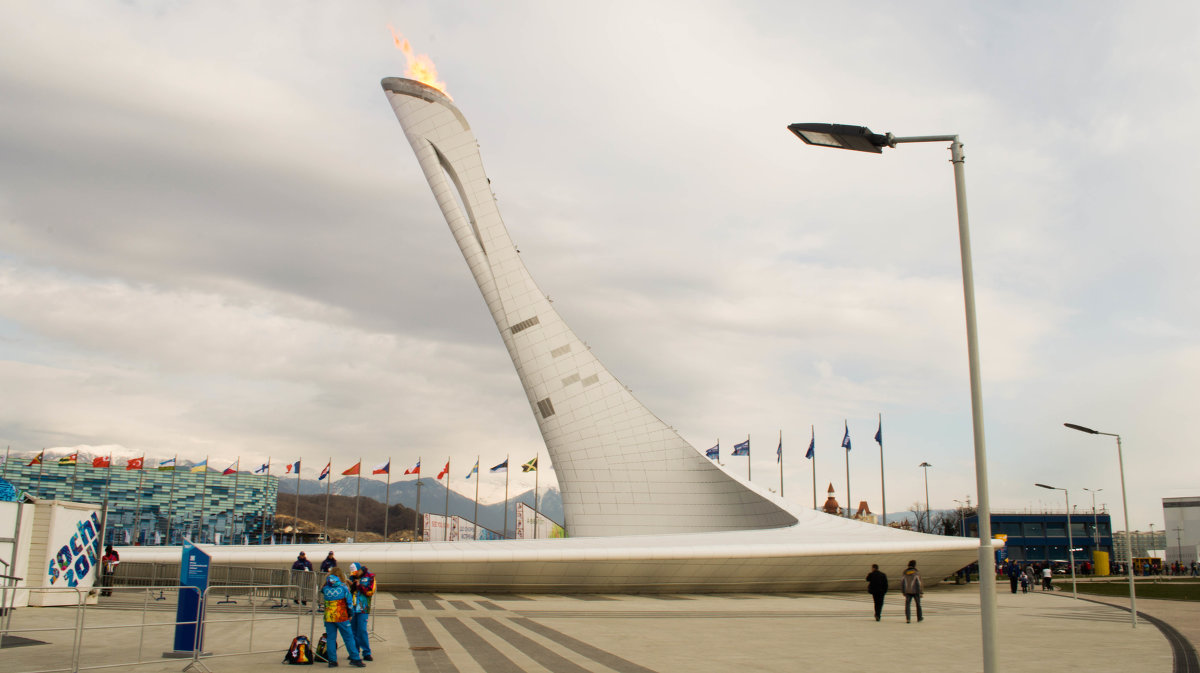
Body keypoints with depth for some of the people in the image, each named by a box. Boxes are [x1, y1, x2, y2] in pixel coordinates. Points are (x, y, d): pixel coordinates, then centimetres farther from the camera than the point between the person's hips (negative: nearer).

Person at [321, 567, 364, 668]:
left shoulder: (325, 588, 0)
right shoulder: (343, 587, -6)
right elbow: (349, 602, -1)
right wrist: (350, 614, 10)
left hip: (328, 617, 2)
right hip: (342, 617, -2)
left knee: (330, 638, 9)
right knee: (348, 638, 4)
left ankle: (332, 660, 8)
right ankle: (354, 659, 6)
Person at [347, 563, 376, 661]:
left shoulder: (370, 577, 0)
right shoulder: (352, 577, 13)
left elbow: (370, 592, -7)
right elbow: (348, 591, 13)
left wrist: (359, 585, -12)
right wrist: (351, 585, -7)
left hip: (363, 609, -5)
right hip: (352, 608, 5)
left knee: (362, 630, -10)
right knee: (353, 630, 7)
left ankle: (367, 653, -3)